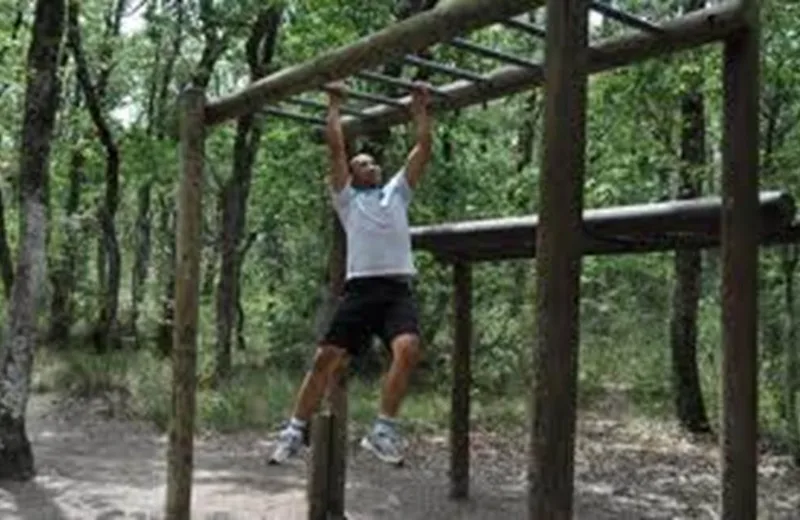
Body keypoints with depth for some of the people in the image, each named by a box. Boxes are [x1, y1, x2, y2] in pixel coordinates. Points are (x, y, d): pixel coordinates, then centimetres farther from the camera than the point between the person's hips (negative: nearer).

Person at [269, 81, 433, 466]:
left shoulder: (397, 192, 27)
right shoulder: (348, 198, 19)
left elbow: (423, 148, 25)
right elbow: (335, 148, 14)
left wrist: (420, 106, 27)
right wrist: (334, 105, 21)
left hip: (398, 288, 1)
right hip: (361, 288, -1)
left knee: (408, 348, -25)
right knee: (326, 358, -4)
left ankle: (383, 431, -18)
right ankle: (295, 430, 9)